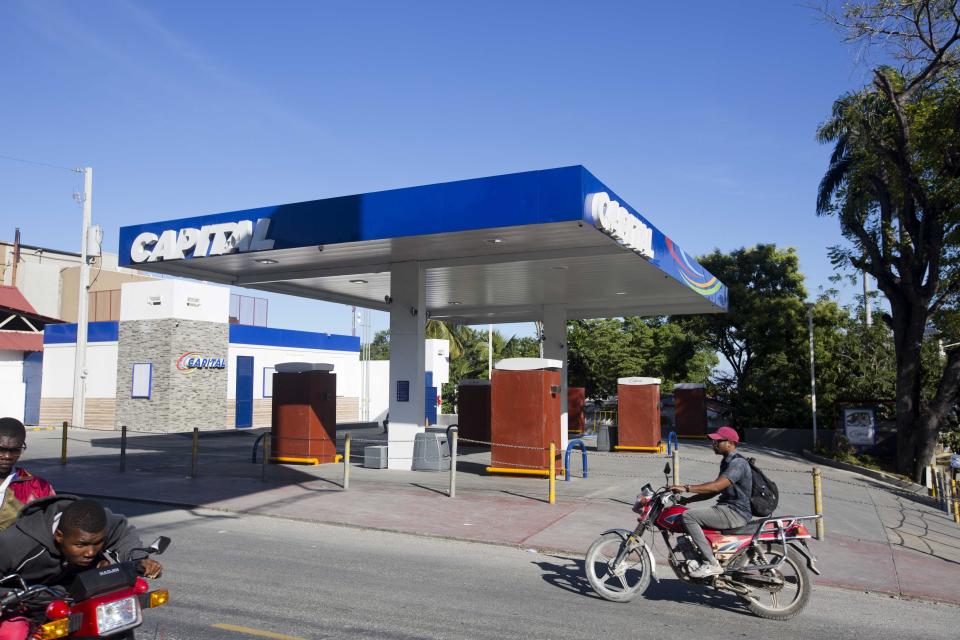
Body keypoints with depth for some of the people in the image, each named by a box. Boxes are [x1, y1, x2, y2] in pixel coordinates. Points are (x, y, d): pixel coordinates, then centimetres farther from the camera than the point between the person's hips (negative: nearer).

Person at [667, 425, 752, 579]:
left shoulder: (738, 463, -15)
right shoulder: (727, 462, 17)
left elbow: (717, 486, -29)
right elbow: (715, 491, 20)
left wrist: (686, 488, -30)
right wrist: (687, 500, 12)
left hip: (735, 513, -11)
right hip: (727, 509, 11)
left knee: (688, 516, -22)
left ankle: (711, 564, -20)